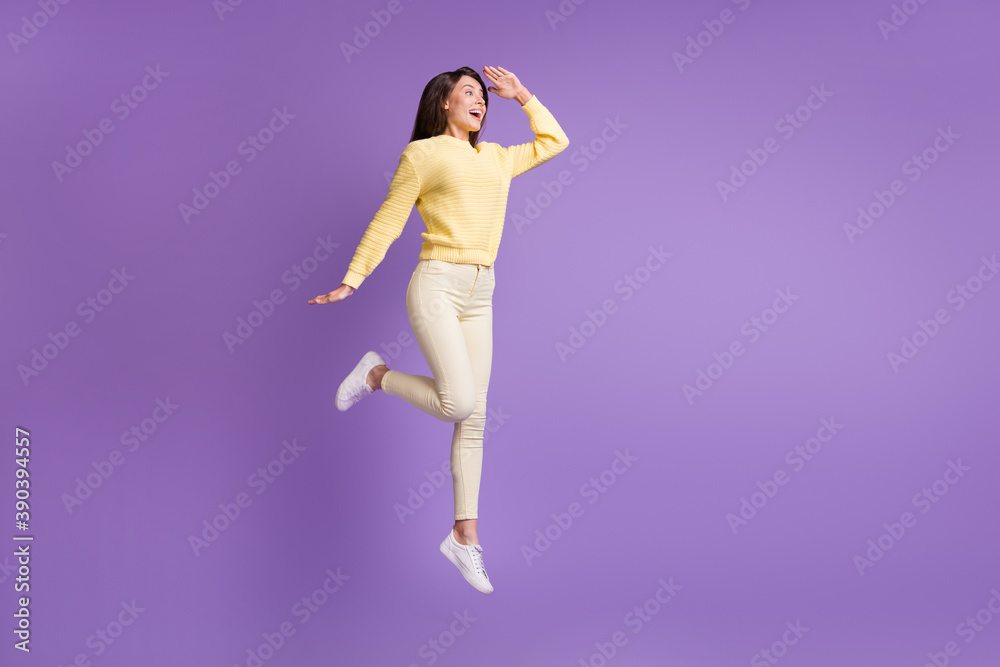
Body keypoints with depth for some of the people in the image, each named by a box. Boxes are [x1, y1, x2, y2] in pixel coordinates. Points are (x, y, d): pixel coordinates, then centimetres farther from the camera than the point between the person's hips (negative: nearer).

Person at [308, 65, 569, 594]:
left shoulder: (496, 158, 18)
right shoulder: (421, 154, 2)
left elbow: (554, 141, 28)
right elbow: (388, 222, 2)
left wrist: (521, 94, 23)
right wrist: (350, 282, -1)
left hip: (479, 297, 6)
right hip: (436, 287, -6)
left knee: (474, 418, 3)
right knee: (460, 404, -19)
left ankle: (464, 536, 10)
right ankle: (377, 375, 9)